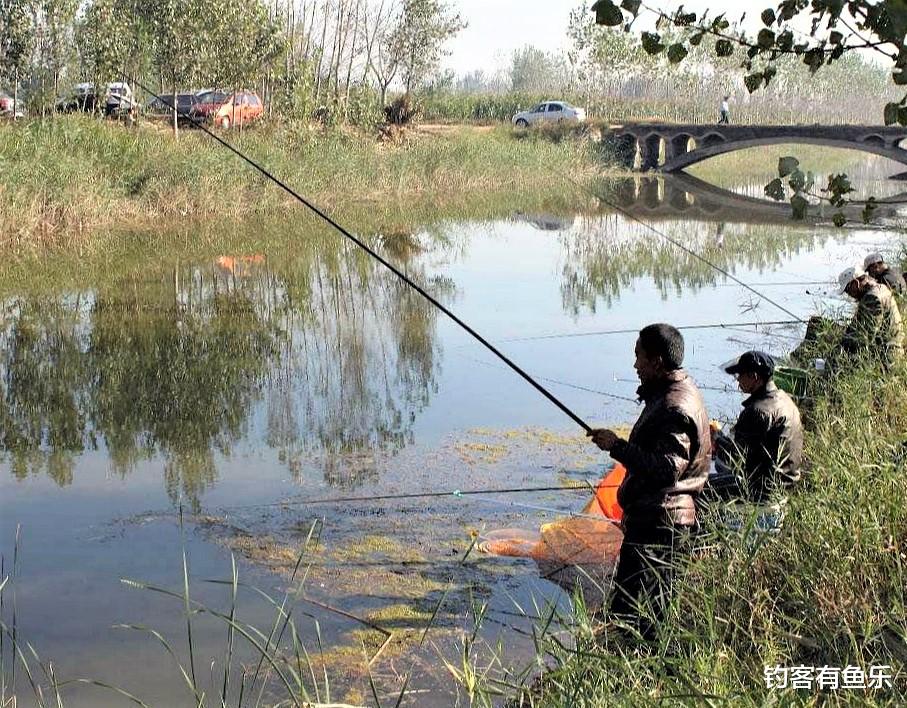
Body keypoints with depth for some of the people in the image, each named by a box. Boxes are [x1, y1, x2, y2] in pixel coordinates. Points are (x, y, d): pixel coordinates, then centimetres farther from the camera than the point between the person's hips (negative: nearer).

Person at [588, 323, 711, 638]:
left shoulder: (676, 407, -20)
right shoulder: (676, 393, 14)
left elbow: (667, 467, -28)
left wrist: (617, 446, -24)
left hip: (659, 522, -11)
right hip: (656, 518, 11)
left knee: (627, 612, -10)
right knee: (651, 608, 18)